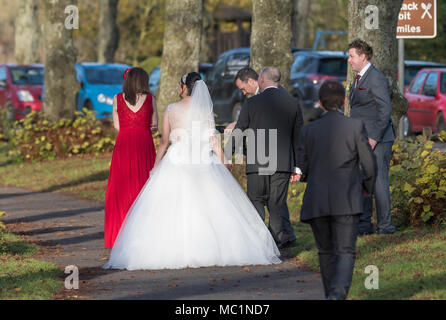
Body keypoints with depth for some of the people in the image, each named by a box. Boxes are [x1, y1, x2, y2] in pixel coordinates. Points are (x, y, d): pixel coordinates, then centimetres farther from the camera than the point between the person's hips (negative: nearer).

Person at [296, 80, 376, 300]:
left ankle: (332, 298, 19)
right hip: (346, 201, -2)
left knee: (326, 252, 15)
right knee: (345, 252, -5)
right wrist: (368, 185, 18)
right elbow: (369, 163, -3)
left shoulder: (308, 131, 3)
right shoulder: (355, 127, -3)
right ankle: (338, 294, -28)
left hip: (316, 203, 2)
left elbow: (302, 171, 5)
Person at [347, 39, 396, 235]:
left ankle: (385, 225, -2)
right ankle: (364, 224, 13)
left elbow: (385, 110, -19)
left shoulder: (376, 79, -13)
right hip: (361, 140, 10)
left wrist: (375, 137, -21)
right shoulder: (359, 78, 17)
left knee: (378, 180, -7)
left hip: (377, 140, -10)